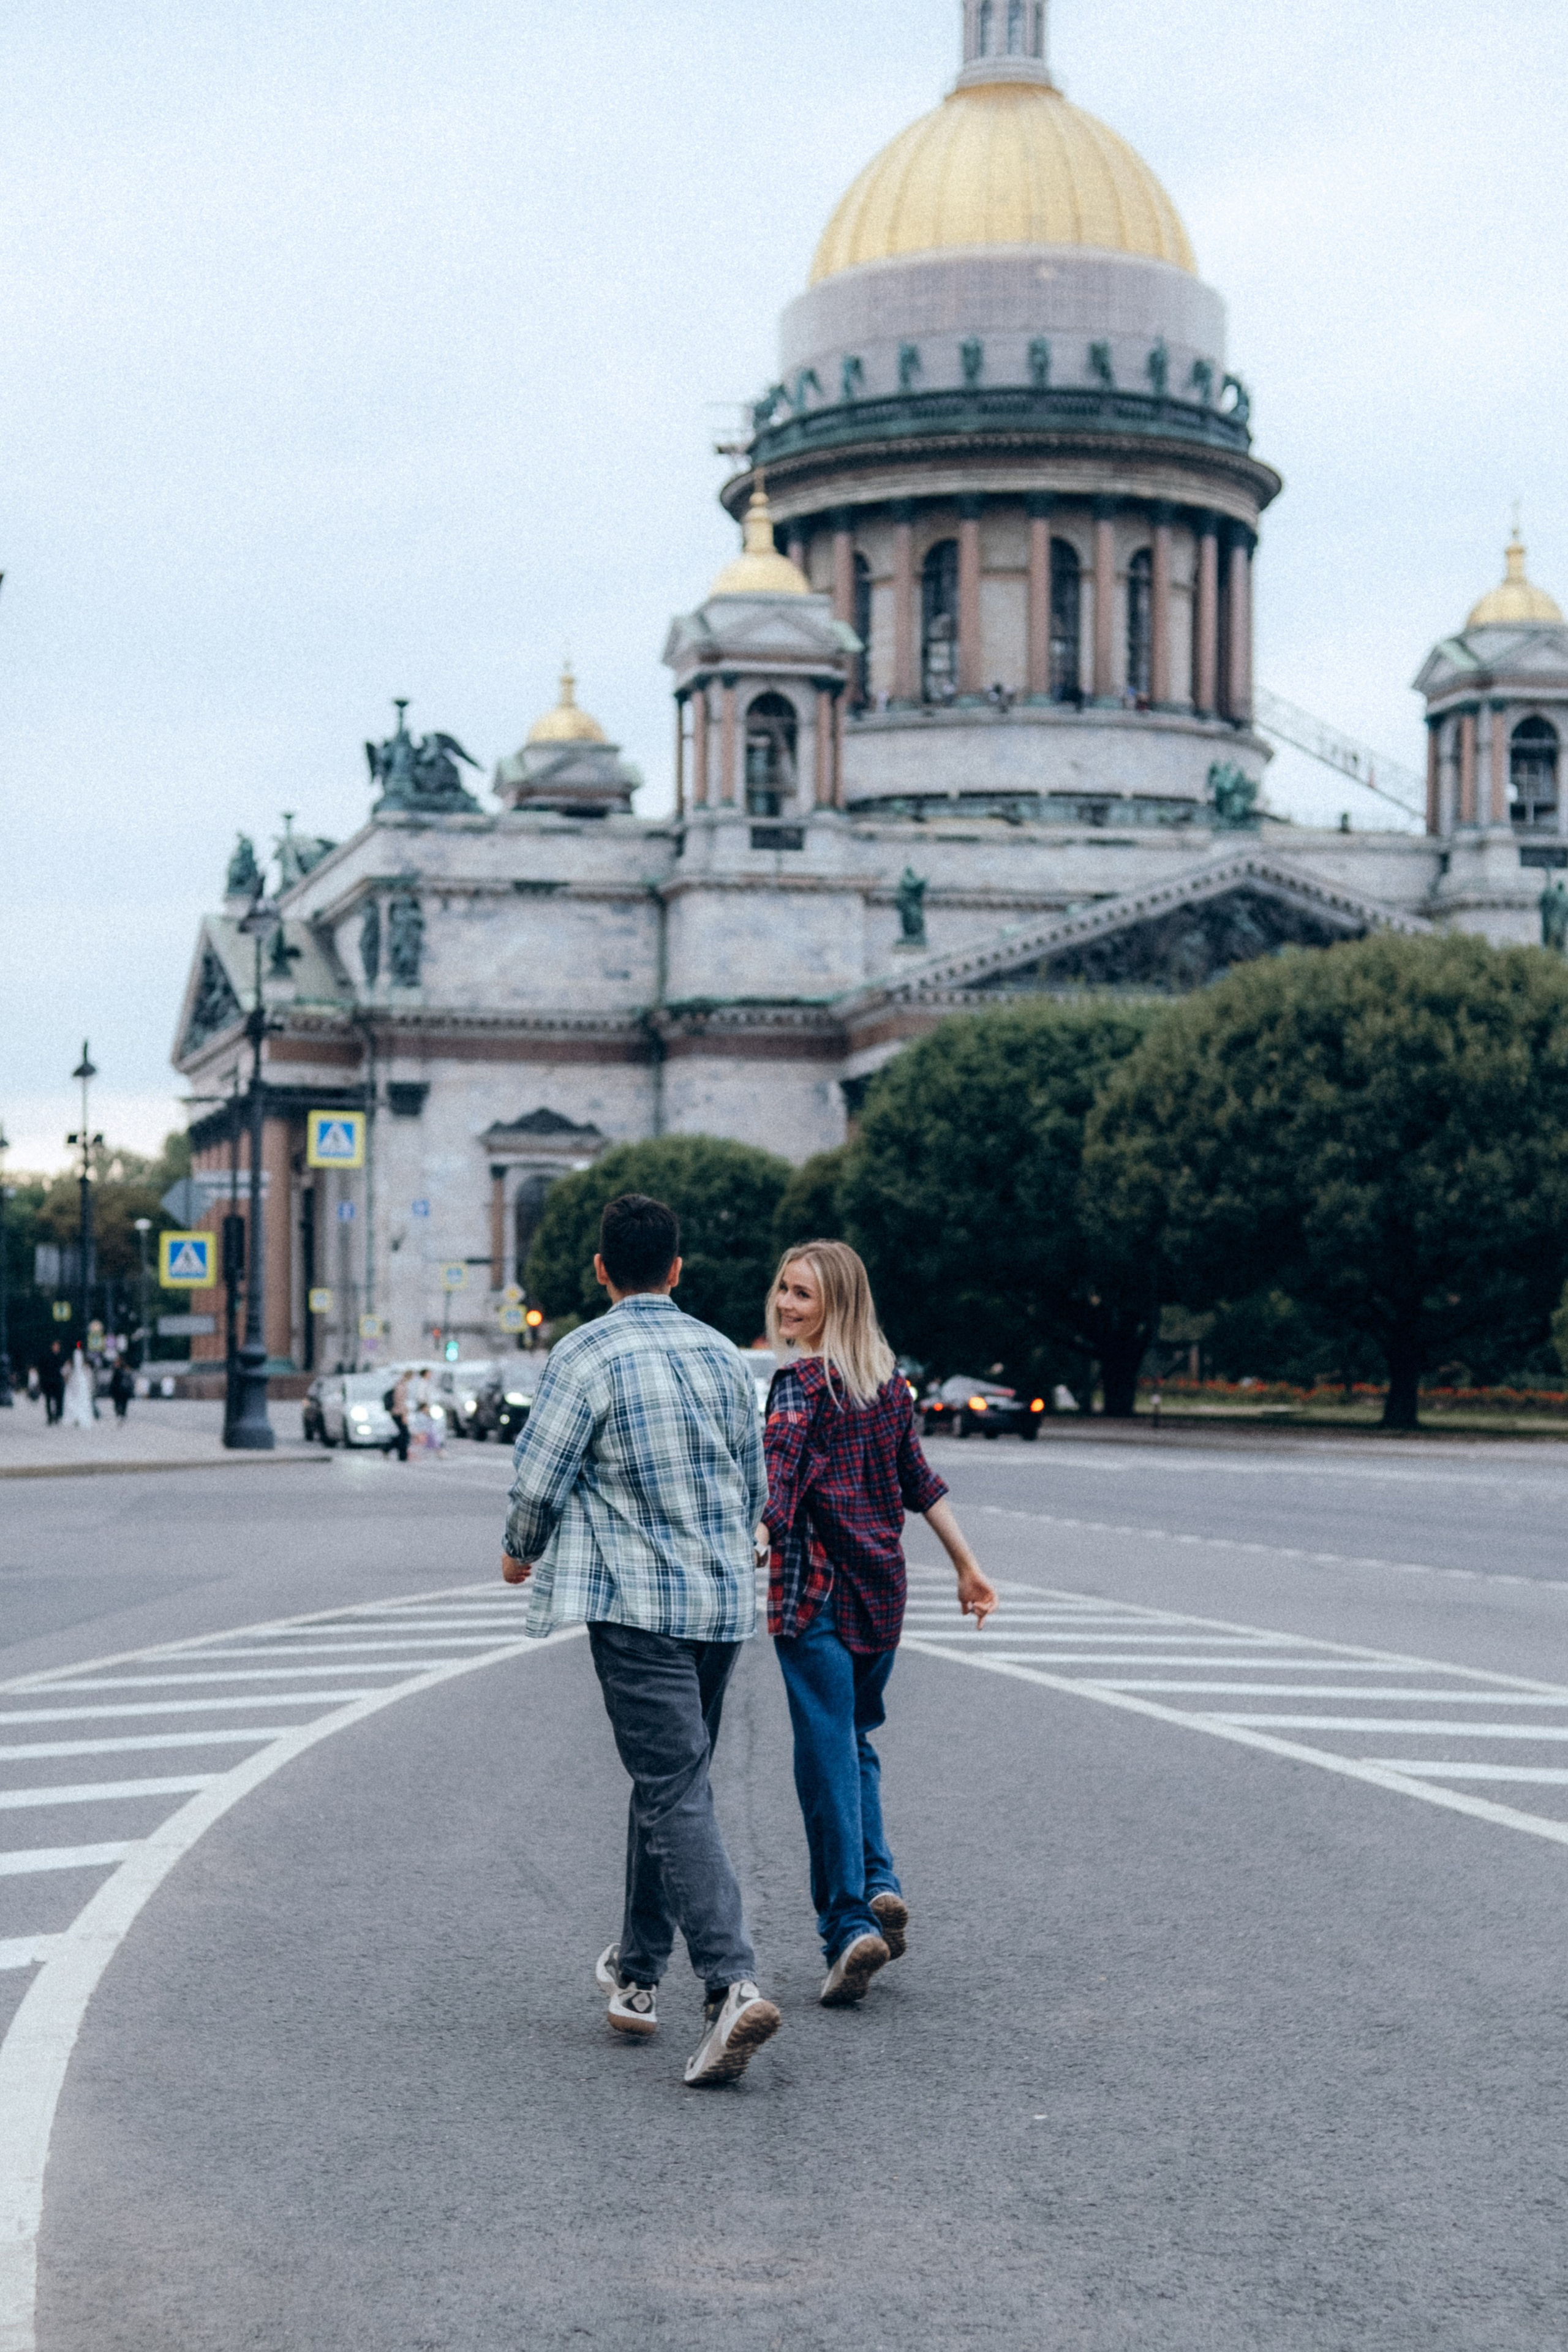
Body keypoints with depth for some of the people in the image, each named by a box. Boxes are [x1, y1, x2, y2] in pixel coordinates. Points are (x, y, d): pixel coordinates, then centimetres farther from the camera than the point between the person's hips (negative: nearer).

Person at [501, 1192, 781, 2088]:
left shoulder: (586, 1354, -11)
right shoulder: (721, 1353, 8)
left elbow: (539, 1477, -11)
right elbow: (756, 1483, 15)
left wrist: (521, 1553, 10)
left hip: (636, 1602, -6)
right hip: (726, 1596, 6)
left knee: (676, 1791, -9)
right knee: (668, 1779, 18)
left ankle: (733, 1983, -23)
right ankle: (639, 1972, 28)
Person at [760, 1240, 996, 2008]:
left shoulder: (801, 1382, -10)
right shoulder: (889, 1381, 11)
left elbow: (781, 1488, -24)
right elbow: (919, 1481, 18)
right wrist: (967, 1566, 23)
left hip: (816, 1587, -7)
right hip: (882, 1585, 7)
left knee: (826, 1752, -3)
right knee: (855, 1740, 20)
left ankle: (849, 1922, -6)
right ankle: (879, 1884, 5)